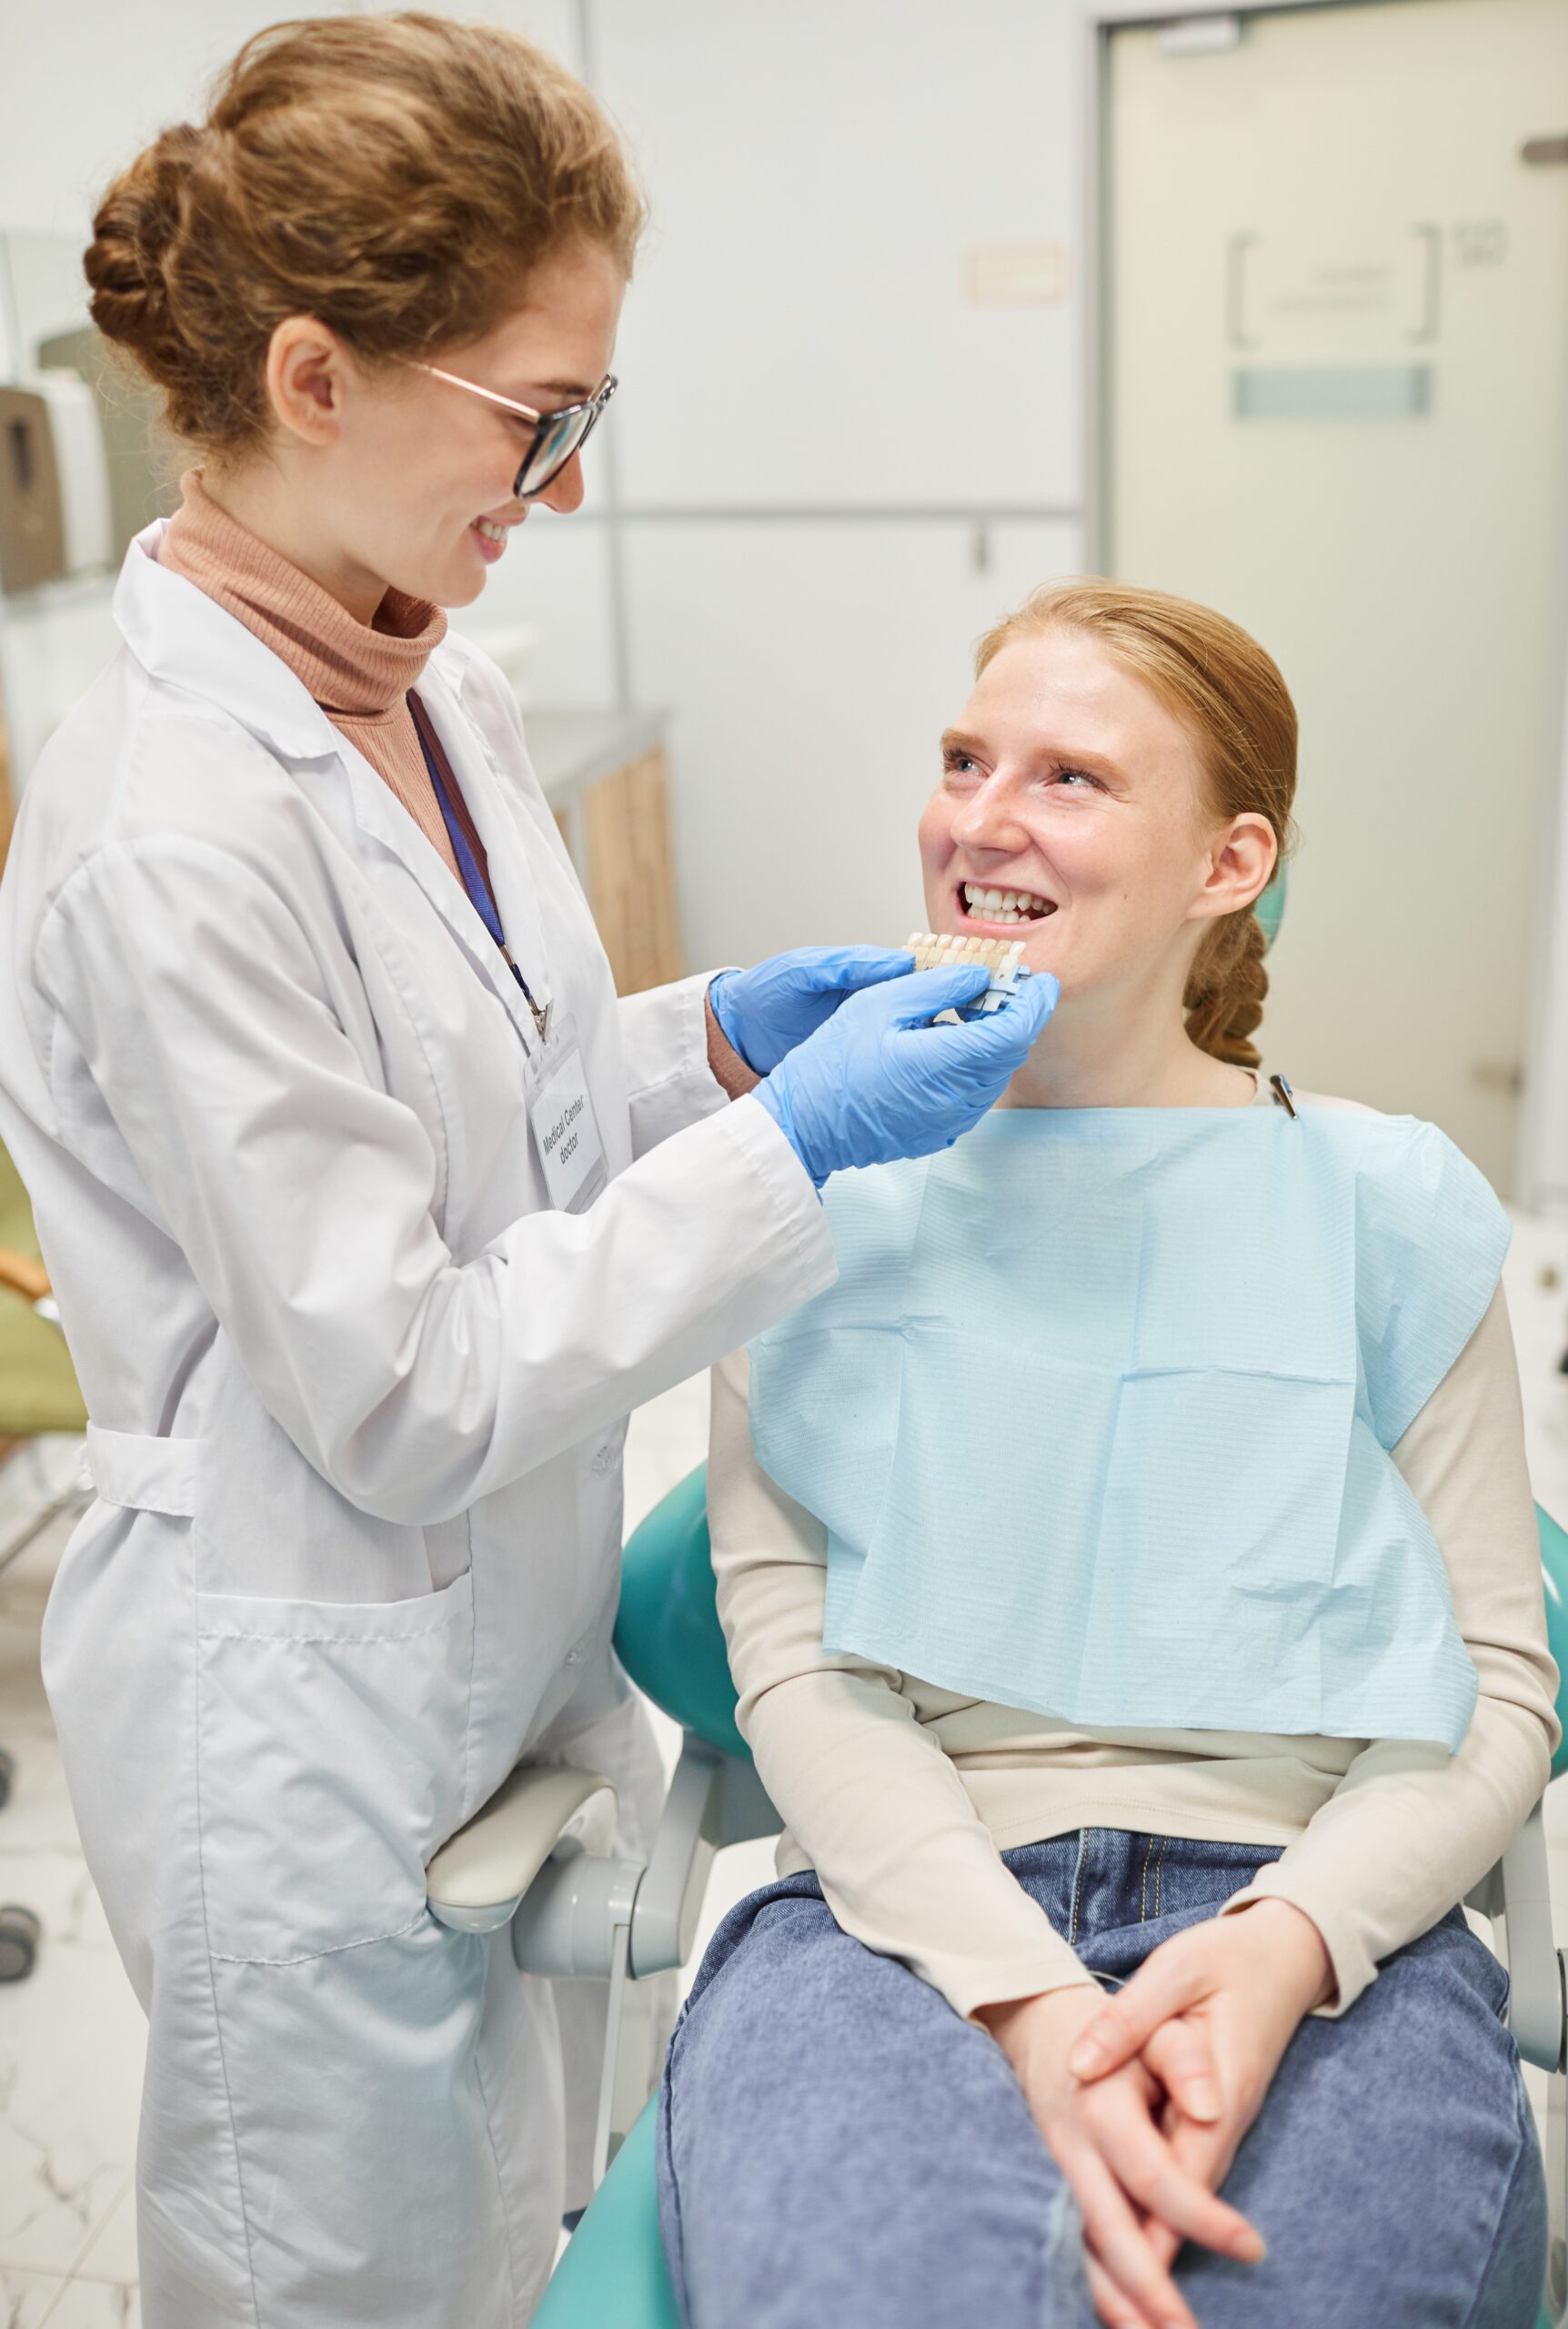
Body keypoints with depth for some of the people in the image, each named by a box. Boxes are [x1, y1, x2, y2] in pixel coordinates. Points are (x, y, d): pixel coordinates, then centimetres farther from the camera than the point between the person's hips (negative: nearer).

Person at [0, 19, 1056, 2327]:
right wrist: (793, 1142, -22)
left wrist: (717, 1034, -2)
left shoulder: (443, 689, 1)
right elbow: (396, 1395, -23)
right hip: (313, 1731, -7)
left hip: (515, 1643, 8)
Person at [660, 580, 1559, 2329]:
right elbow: (792, 1652, -2)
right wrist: (1027, 1996, -16)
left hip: (1315, 1934, 1)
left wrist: (1291, 1937, -14)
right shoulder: (827, 1179, 6)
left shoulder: (1384, 1209, 6)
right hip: (904, 1911, 0)